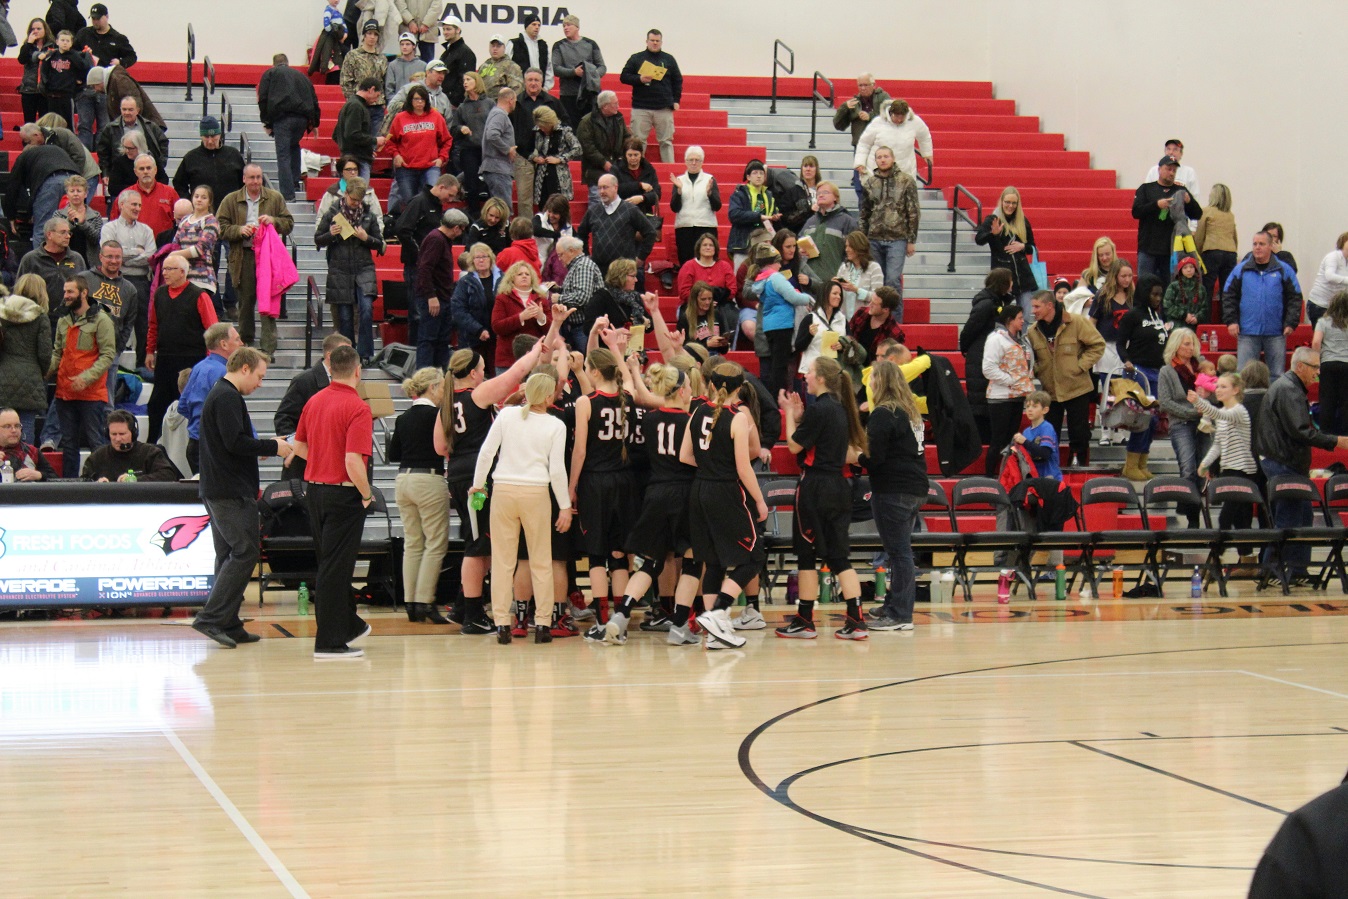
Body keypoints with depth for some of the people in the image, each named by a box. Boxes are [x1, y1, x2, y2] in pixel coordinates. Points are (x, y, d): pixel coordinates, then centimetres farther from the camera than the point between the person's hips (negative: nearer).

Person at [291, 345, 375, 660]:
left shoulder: (314, 401, 5)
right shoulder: (357, 408, -18)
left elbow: (299, 446, 14)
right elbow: (353, 461, -25)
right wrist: (367, 494, -11)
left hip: (314, 489, 7)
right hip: (343, 493, -7)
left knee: (330, 562, 19)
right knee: (335, 567, -3)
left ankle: (349, 625, 34)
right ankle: (329, 642, 0)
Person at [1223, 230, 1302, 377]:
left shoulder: (1284, 270, 4)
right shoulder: (1241, 269, 6)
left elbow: (1295, 298, 4)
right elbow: (1228, 296, 7)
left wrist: (1291, 323, -5)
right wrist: (1231, 321, -4)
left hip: (1276, 333, 0)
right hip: (1247, 333, 0)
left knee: (1277, 375, 6)